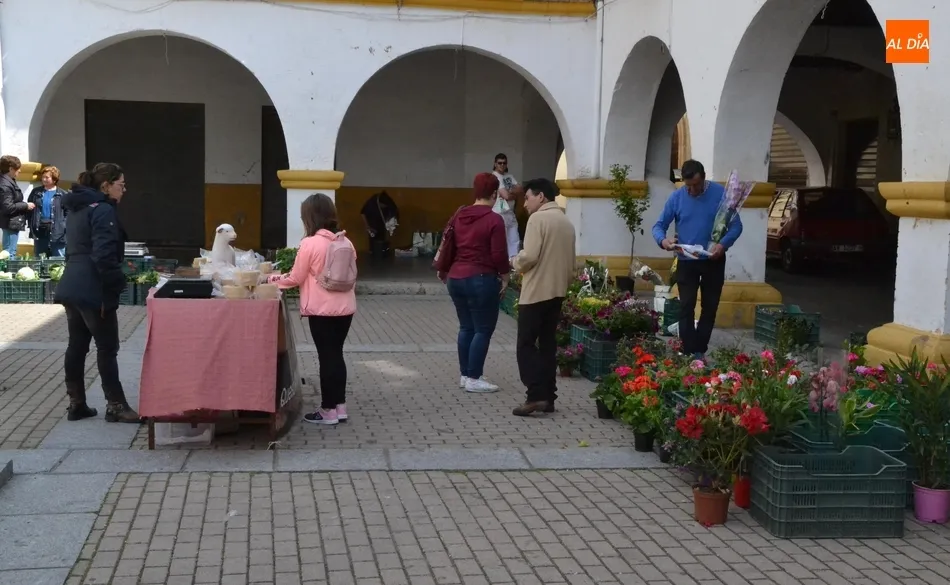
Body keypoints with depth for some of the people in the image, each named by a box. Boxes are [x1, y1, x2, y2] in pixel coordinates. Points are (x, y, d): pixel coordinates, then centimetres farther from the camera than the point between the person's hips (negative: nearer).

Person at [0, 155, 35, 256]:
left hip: (12, 222, 10)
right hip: (11, 223, -10)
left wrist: (24, 205, 9)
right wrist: (26, 205, -15)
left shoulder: (9, 181, 12)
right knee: (10, 253, -8)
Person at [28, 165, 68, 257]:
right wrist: (32, 225, 2)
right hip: (40, 231, 4)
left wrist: (64, 226, -14)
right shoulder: (36, 192, 10)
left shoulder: (62, 194, -1)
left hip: (57, 232, -4)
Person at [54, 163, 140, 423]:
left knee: (77, 345, 12)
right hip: (92, 290, -9)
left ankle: (76, 404, 16)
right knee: (107, 348, -2)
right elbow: (104, 255, -22)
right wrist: (116, 285, -14)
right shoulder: (103, 210, -14)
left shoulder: (77, 208, 17)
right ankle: (116, 406, 3)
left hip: (72, 287, 9)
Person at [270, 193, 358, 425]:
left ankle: (328, 411, 9)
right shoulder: (346, 242, 4)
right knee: (336, 355, 15)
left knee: (326, 357, 2)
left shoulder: (310, 243, -13)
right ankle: (340, 407, 19)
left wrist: (275, 279, 11)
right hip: (345, 308, 6)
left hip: (322, 310, -6)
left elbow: (296, 278, -6)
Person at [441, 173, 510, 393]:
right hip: (481, 280, -7)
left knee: (466, 327, 16)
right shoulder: (494, 220, -13)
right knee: (483, 329, 1)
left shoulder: (458, 216, 8)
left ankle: (465, 375, 20)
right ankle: (473, 379, 2)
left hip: (455, 278, 7)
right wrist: (505, 277, 0)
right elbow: (499, 255, -14)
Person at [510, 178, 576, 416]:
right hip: (557, 291, 8)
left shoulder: (538, 218, -11)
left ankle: (536, 395, -11)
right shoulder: (566, 222, 14)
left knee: (526, 344, -3)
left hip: (536, 291, -8)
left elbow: (529, 257, -19)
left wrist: (515, 261, 1)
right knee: (548, 344, 10)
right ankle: (548, 396, 10)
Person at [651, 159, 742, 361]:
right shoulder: (676, 197, -6)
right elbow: (659, 225, -3)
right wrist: (663, 240, -26)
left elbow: (736, 225, -8)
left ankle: (700, 351, 21)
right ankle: (688, 352, 1)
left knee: (710, 307, 8)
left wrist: (723, 244, -27)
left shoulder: (721, 194, -10)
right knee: (686, 307, -3)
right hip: (686, 261, 0)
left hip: (713, 261, 0)